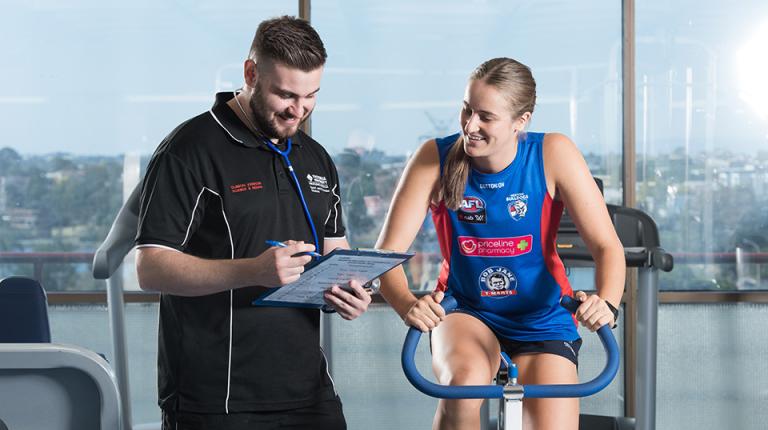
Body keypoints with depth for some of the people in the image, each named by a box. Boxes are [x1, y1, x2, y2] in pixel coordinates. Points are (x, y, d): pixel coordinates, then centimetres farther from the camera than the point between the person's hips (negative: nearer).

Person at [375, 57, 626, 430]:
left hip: (542, 319, 1)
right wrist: (407, 304, -39)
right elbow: (387, 252, -17)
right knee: (464, 382, -33)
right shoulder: (435, 158, -14)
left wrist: (607, 303, -37)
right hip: (466, 314, -1)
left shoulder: (552, 154, -15)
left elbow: (606, 246, -16)